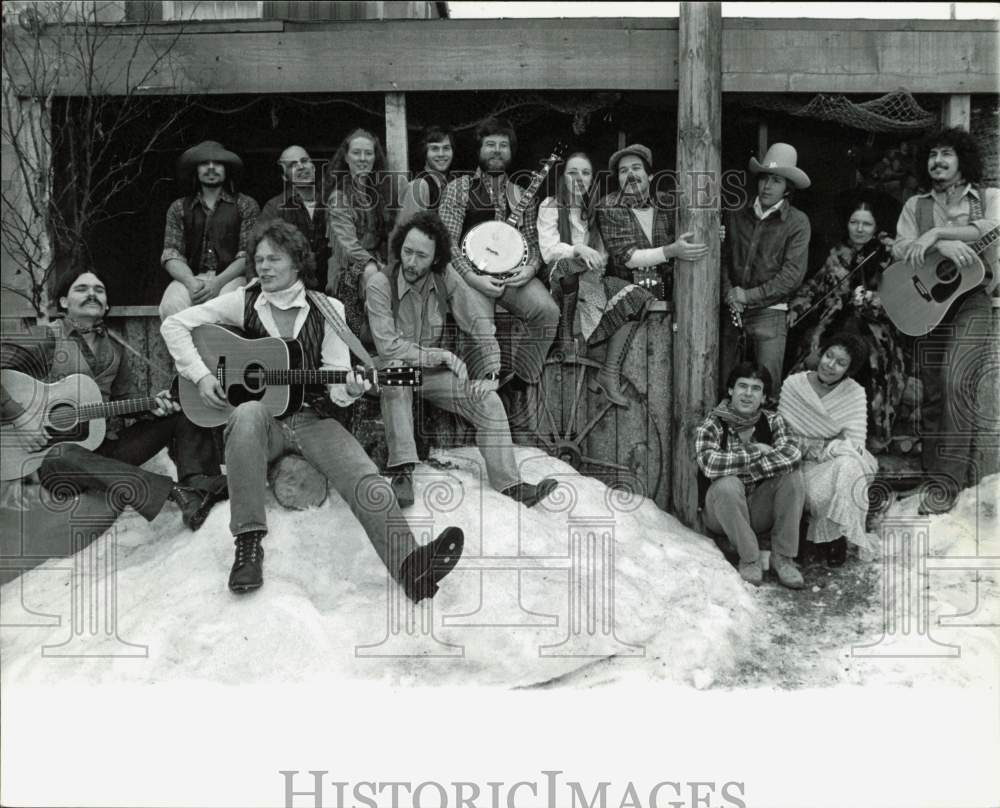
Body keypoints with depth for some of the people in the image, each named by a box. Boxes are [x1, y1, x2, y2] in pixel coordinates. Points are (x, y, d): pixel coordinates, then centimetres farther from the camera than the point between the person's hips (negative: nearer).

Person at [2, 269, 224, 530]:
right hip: (50, 450, -6)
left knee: (182, 413, -4)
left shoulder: (114, 349, 14)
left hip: (105, 444, 6)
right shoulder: (46, 339, -4)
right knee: (62, 459, -42)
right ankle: (176, 492, -52)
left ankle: (199, 487, -31)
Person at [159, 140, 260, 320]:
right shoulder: (178, 208, 17)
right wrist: (191, 282, -15)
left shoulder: (246, 206, 10)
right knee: (171, 305, -32)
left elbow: (248, 254, 1)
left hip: (230, 278, -1)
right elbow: (171, 254, 7)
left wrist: (218, 282, -16)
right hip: (190, 277, 2)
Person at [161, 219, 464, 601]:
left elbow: (335, 378, 3)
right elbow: (174, 325, 7)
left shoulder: (328, 309, 6)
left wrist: (347, 391, -22)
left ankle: (410, 565, -43)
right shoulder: (243, 302, 5)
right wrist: (201, 375, -6)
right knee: (247, 414, -38)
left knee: (364, 477, -26)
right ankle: (247, 544, -33)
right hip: (262, 419, 0)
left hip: (312, 418, 1)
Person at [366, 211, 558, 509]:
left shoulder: (445, 276, -9)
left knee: (488, 399, -17)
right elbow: (387, 347, -25)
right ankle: (401, 471, -37)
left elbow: (479, 325, -5)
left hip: (433, 372, 4)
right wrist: (442, 355, -24)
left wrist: (490, 371, -15)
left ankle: (510, 484, -16)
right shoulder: (380, 285, -19)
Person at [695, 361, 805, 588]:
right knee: (728, 484, -34)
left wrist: (742, 466, -26)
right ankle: (749, 559, -18)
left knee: (792, 475, -21)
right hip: (720, 510, -3)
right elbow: (709, 464, -32)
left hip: (759, 511, 3)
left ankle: (782, 557, -15)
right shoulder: (712, 425, -11)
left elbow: (792, 455, -22)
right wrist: (757, 452, -24)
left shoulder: (772, 421, -1)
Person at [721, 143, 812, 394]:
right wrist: (729, 293, -5)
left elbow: (792, 275, -8)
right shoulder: (738, 217, 12)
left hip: (770, 311, -4)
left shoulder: (797, 221, -1)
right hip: (733, 312, 4)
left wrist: (749, 296, -9)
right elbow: (724, 259, 13)